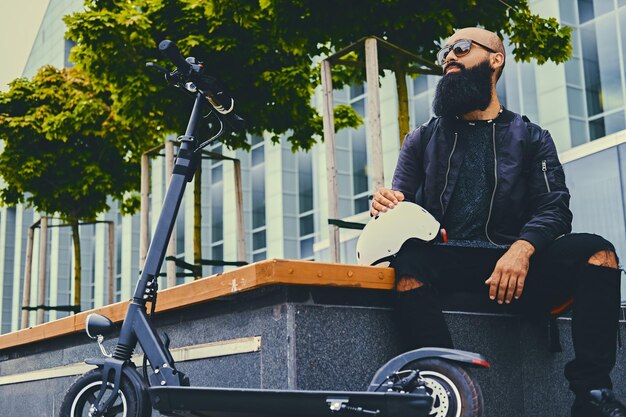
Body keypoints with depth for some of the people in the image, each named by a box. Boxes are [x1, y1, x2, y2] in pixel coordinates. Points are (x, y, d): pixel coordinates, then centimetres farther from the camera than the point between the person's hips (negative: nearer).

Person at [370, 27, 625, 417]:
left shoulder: (531, 138, 17)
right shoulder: (423, 140, 21)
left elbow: (554, 208, 2)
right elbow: (402, 206, 12)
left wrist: (522, 249, -21)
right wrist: (386, 206, -15)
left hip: (516, 266, 0)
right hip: (447, 262, 0)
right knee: (409, 258, -33)